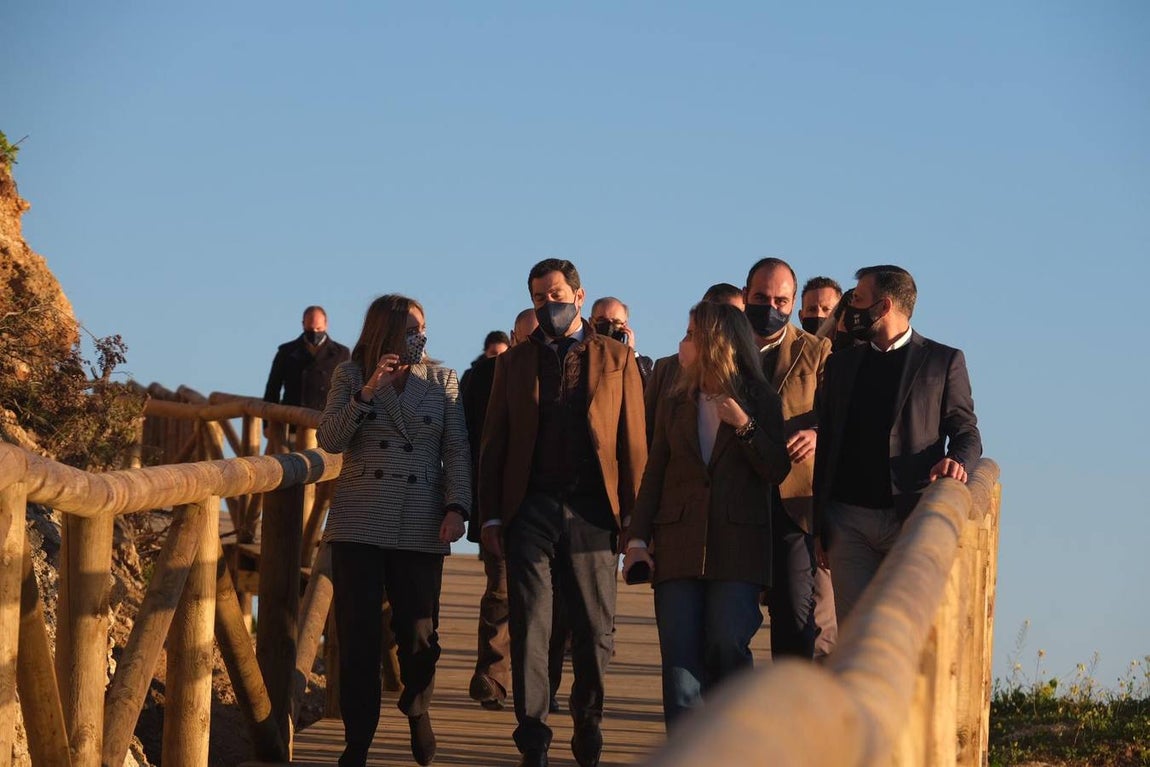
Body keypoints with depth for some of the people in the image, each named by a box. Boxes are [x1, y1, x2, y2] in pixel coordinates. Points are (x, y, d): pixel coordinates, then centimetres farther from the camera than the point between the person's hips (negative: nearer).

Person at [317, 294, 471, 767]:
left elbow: (456, 452, 3)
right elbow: (329, 440, -3)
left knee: (421, 635, 0)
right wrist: (366, 393, -15)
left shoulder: (442, 381, 7)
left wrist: (456, 508, -11)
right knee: (358, 636, -3)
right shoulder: (351, 376, 6)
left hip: (420, 529, 0)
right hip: (359, 526, 0)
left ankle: (416, 709, 31)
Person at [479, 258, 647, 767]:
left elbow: (633, 441, 5)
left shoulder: (617, 359, 9)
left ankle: (587, 718, 23)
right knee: (529, 630, -1)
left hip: (592, 514, -1)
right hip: (530, 511, 1)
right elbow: (494, 443, 12)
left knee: (595, 631, 3)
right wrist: (491, 515, 2)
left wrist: (635, 515, -2)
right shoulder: (514, 362, 13)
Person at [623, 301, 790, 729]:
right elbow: (654, 475, 13)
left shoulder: (760, 402, 6)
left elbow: (777, 472, -2)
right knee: (680, 657, -4)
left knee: (728, 649, -11)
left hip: (737, 546, -3)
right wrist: (638, 537, 2)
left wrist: (744, 426, -15)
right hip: (679, 545, 3)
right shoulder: (676, 405, 16)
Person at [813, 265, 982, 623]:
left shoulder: (943, 361, 7)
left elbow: (966, 432, 6)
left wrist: (956, 460, -19)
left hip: (912, 516, -3)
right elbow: (825, 443, 17)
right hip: (849, 519, 3)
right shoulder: (841, 363, 18)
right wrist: (819, 523, 9)